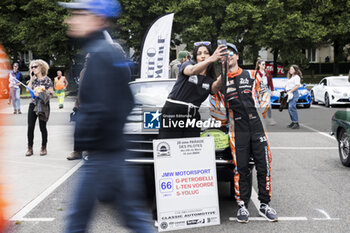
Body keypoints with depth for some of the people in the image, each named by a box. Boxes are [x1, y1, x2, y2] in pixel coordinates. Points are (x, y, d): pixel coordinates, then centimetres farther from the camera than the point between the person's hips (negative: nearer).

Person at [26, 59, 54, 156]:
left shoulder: (47, 79, -3)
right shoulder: (34, 79, 11)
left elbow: (51, 92, -6)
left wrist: (41, 93, -18)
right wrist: (31, 78, 1)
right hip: (33, 104, 4)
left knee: (42, 127, 1)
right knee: (30, 126, -1)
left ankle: (44, 147, 13)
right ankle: (30, 148, 6)